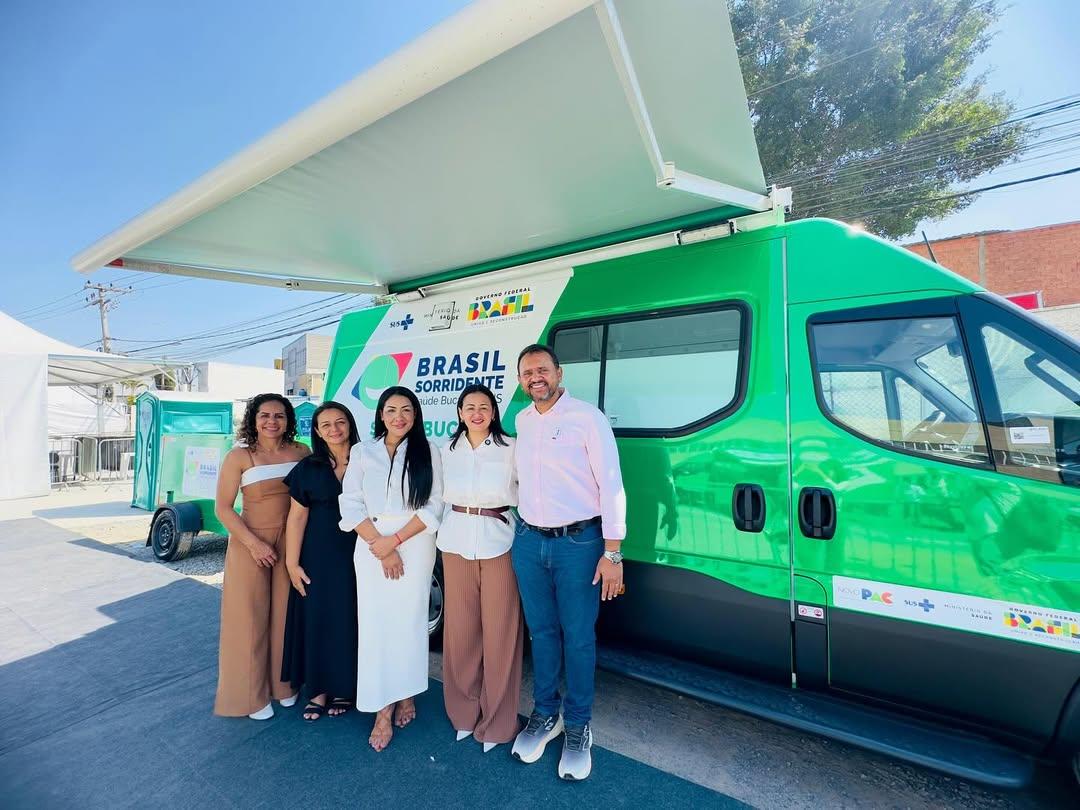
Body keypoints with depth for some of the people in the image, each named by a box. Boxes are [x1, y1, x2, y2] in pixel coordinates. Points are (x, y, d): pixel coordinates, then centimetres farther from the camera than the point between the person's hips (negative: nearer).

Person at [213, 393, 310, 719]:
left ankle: (282, 684, 31)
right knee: (250, 617, 7)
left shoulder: (300, 452, -1)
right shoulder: (239, 456, -9)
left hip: (289, 542, 3)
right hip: (249, 542, -3)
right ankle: (250, 695, 24)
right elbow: (222, 507, -9)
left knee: (284, 614, 13)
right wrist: (253, 543, -16)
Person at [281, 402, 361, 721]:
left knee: (349, 621, 8)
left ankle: (343, 689, 28)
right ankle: (318, 690, 28)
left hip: (357, 555, 0)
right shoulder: (308, 468, 0)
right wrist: (292, 563, -4)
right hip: (319, 557, 1)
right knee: (316, 620, 9)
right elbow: (297, 516, -1)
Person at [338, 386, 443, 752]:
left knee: (409, 621, 5)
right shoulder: (362, 451, 6)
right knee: (375, 624, 2)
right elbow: (351, 504, 0)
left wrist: (394, 540, -12)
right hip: (371, 547, 1)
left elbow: (434, 505, -4)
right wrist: (380, 547, -9)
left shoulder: (428, 451, 2)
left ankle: (406, 694, 27)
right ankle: (383, 710, 15)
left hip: (416, 545, -1)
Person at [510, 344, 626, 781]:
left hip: (578, 543, -4)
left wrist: (612, 553, -14)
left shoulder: (587, 417, -10)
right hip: (528, 542, 5)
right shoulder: (522, 421, 8)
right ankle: (545, 714, 37)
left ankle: (578, 726, 30)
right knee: (541, 632, 17)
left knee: (578, 638, 8)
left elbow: (611, 487, -12)